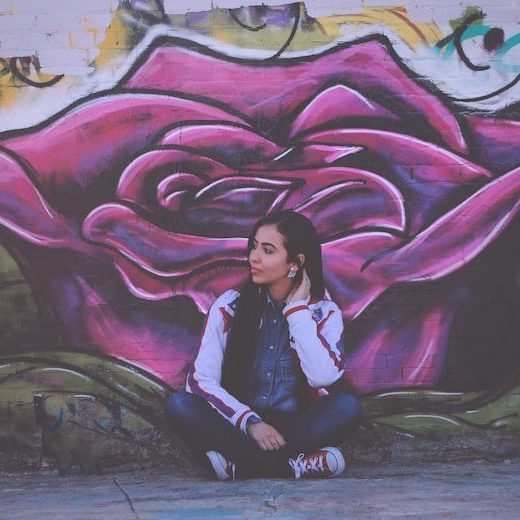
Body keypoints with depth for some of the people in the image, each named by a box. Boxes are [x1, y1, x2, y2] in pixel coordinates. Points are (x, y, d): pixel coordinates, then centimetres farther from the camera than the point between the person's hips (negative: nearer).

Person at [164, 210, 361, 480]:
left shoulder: (325, 313, 0)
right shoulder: (229, 305, 0)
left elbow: (323, 377, -19)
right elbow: (200, 379, -8)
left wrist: (296, 308, -12)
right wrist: (250, 421, -22)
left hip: (296, 428, 0)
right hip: (238, 428, 1)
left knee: (346, 405, -28)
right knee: (178, 405, -27)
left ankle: (242, 462, -27)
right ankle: (294, 465, -31)